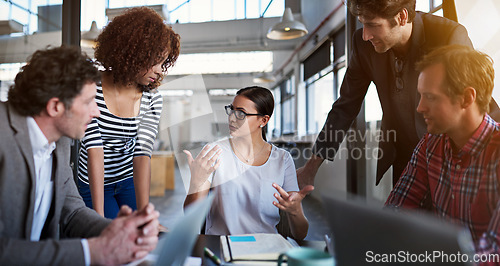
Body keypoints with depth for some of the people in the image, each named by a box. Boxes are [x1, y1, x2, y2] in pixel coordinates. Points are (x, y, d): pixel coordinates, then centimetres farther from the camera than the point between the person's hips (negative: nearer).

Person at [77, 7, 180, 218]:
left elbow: (143, 154, -24)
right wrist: (99, 215, -33)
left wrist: (144, 214, -33)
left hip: (130, 179, 2)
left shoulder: (152, 99, -15)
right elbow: (94, 150, -28)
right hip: (94, 183, -2)